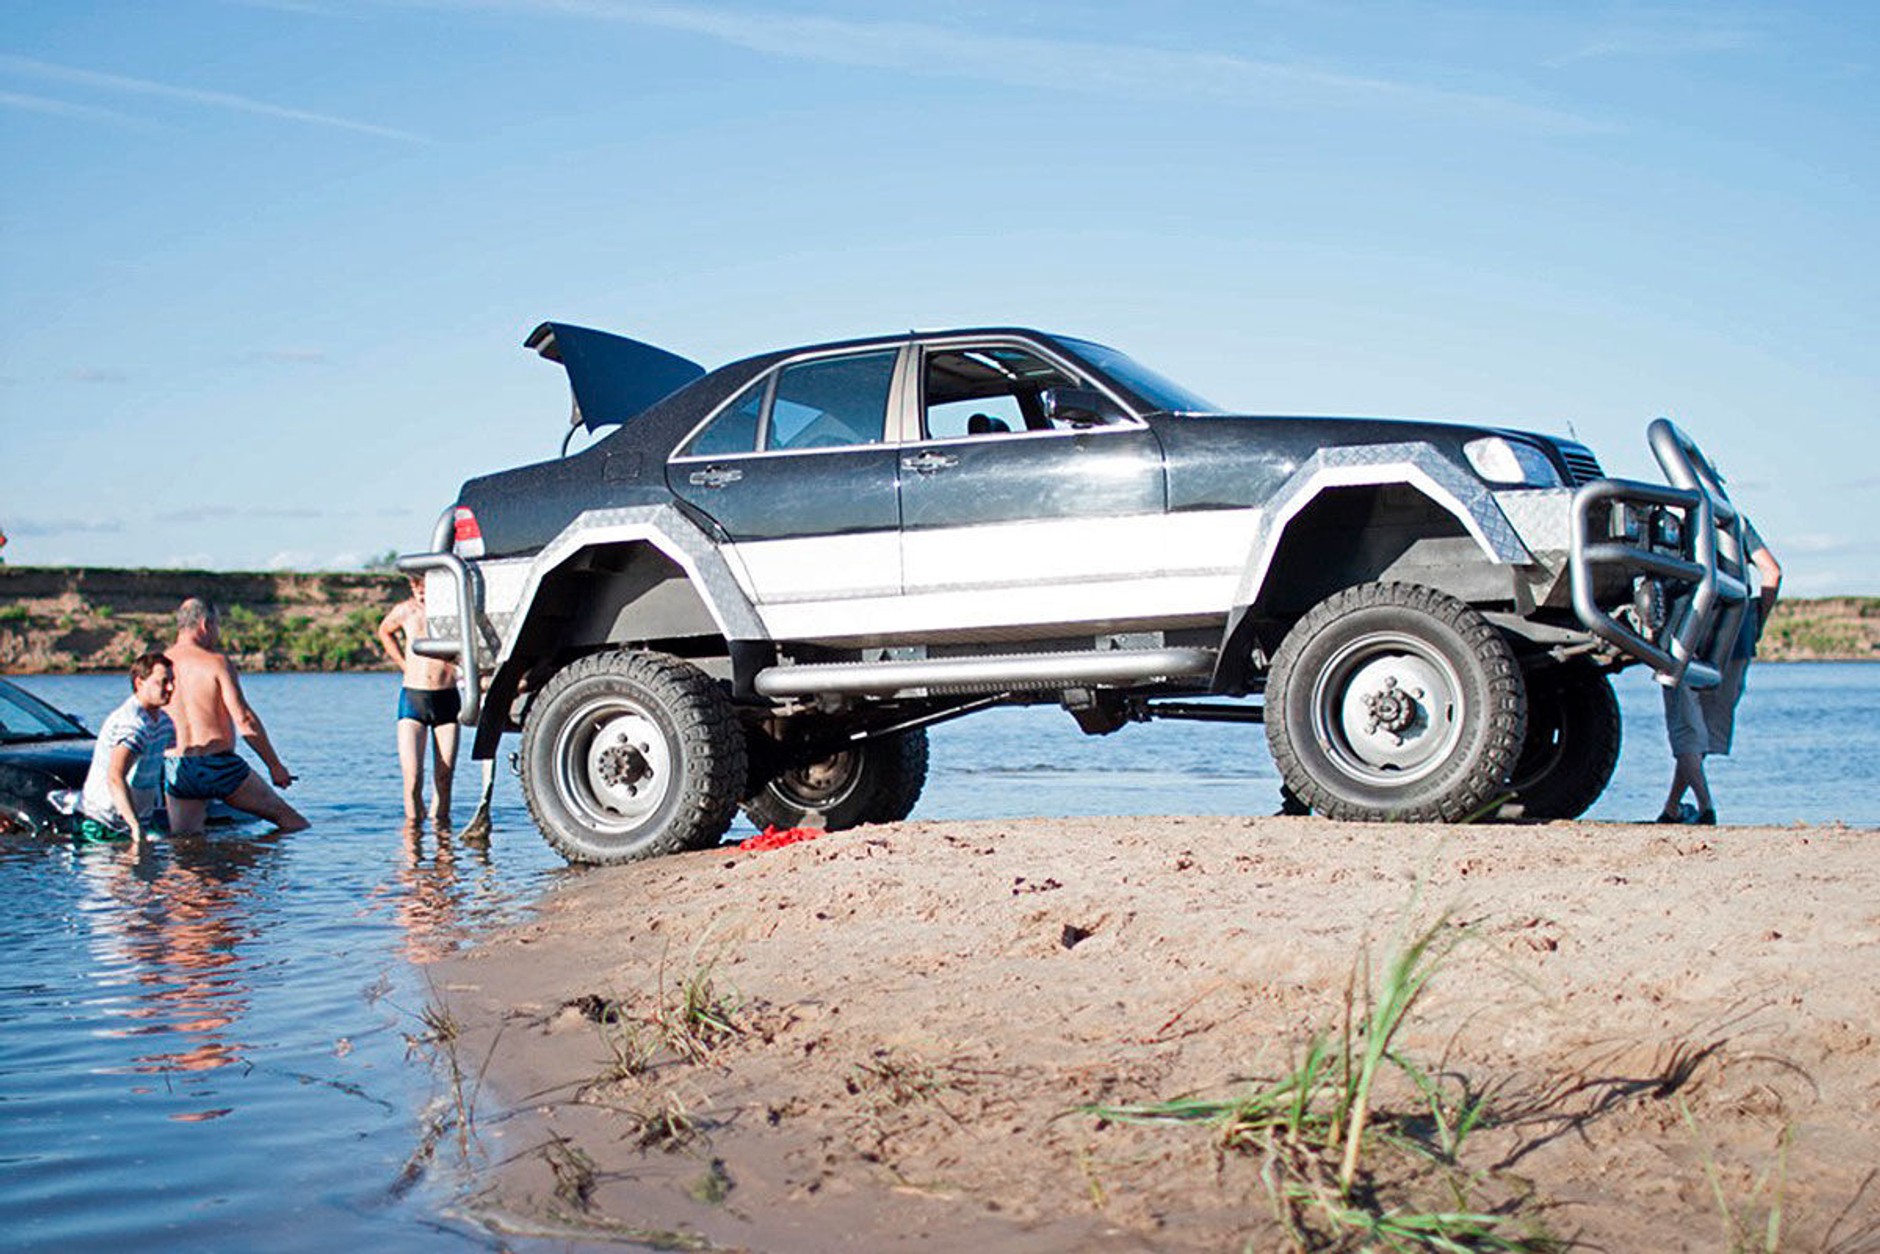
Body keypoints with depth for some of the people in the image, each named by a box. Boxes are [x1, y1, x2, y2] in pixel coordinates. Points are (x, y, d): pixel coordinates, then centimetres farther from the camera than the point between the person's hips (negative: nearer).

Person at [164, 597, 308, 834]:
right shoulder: (217, 662, -8)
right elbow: (244, 719, -13)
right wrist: (275, 765, -7)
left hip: (176, 768, 4)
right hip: (219, 765, -4)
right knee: (287, 817, 7)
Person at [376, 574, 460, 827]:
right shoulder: (405, 610, 2)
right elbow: (385, 631, 24)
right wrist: (404, 665, 14)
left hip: (447, 699, 0)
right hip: (413, 696, 0)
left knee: (445, 774, 0)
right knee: (411, 773, -12)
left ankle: (440, 816, 20)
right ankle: (413, 816, 8)